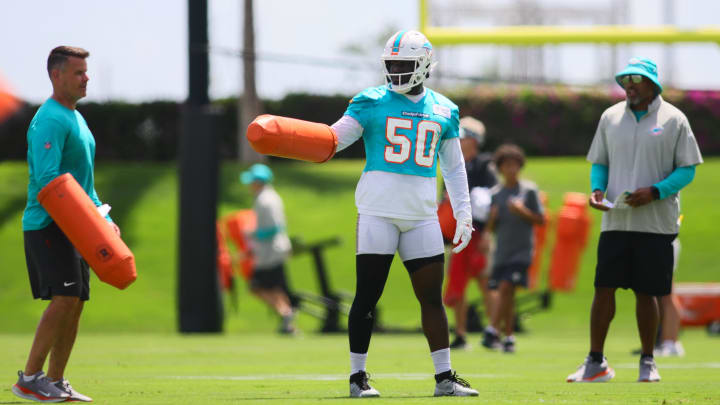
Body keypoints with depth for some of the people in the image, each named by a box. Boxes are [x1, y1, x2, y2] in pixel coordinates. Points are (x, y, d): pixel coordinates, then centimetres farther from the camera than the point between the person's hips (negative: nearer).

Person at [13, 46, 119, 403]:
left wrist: (104, 219, 16)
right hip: (48, 226, -10)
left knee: (75, 303, 7)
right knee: (64, 298, -16)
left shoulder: (76, 119, 19)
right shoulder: (50, 120, -14)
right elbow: (47, 180, -23)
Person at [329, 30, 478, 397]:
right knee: (367, 295, -4)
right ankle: (357, 377, 3)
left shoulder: (443, 111, 12)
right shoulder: (371, 103, 2)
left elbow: (454, 167, 19)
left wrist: (463, 213, 12)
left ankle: (444, 377, 8)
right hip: (377, 211, -3)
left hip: (422, 215, 3)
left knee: (432, 296, 2)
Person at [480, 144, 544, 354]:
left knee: (506, 287, -18)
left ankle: (492, 330, -20)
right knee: (505, 292, 6)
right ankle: (508, 336, 15)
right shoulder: (496, 193, 11)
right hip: (501, 250, 4)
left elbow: (540, 219, 1)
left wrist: (522, 212, -14)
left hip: (521, 249, -4)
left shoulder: (529, 190, 0)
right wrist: (493, 218, -7)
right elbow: (490, 227, 15)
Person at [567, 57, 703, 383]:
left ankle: (647, 362, 13)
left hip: (656, 222, -3)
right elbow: (599, 162, 18)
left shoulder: (673, 120, 0)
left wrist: (655, 191, -16)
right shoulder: (611, 117, 11)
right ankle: (595, 362, 3)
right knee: (603, 288, -3)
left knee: (646, 292, 1)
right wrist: (597, 189, -3)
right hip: (615, 220, 3)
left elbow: (687, 169, -1)